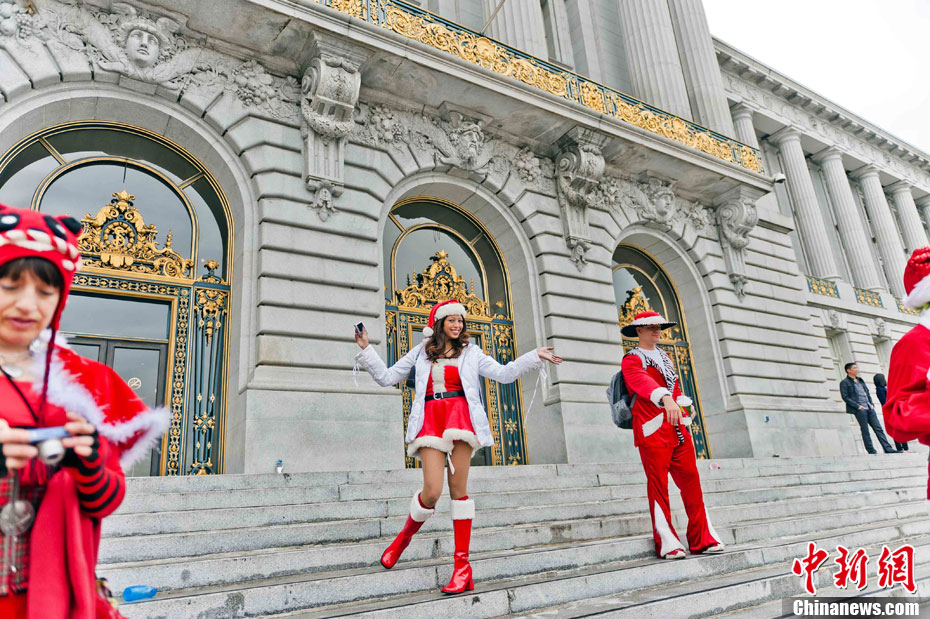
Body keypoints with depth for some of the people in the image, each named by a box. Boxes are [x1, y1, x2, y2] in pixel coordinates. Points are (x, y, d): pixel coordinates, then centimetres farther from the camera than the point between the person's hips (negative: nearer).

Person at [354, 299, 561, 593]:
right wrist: (367, 349, 14)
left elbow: (504, 374, 9)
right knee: (432, 491, -12)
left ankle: (462, 563, 2)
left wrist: (534, 356, 1)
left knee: (458, 489, -5)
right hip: (430, 420, 0)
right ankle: (405, 535, 19)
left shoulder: (470, 352, 16)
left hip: (460, 417, 0)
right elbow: (387, 377, 19)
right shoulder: (421, 352, 18)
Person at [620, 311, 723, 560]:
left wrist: (685, 419, 19)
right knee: (658, 485, -3)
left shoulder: (665, 357, 22)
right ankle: (667, 544, 3)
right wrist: (666, 398, -43)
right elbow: (643, 382, -25)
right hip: (653, 431, -7)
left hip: (678, 429, 7)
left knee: (691, 480, 5)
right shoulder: (632, 360, -4)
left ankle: (702, 539, 14)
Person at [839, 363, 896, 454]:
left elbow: (868, 393, 25)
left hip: (869, 408, 7)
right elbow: (845, 397, -9)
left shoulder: (860, 380, 21)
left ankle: (888, 449, 4)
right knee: (865, 430, -3)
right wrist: (857, 406, -15)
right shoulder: (844, 383, -2)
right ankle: (871, 451, 1)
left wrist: (871, 404, 11)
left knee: (878, 428, 3)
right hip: (859, 409, -7)